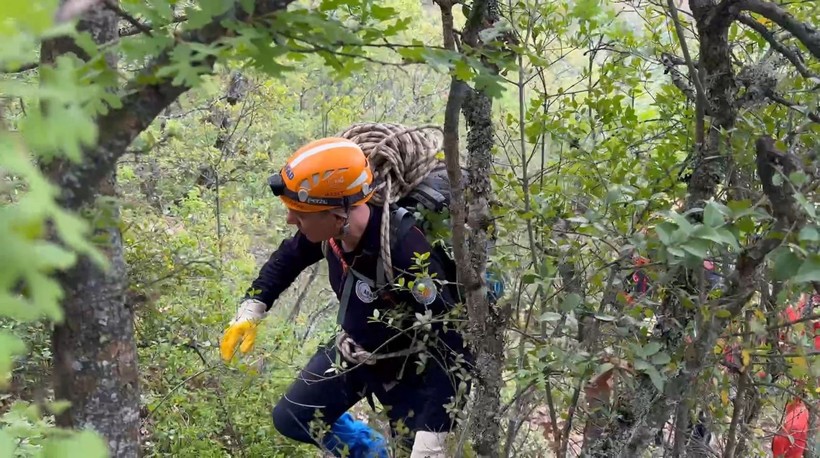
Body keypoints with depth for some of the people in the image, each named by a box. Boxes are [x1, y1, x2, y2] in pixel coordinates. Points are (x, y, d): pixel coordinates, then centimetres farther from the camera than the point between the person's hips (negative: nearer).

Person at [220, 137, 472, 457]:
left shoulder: (407, 257, -41)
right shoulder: (333, 227, -20)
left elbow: (452, 348, -37)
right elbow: (289, 257, 5)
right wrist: (252, 308, -2)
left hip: (407, 369, -6)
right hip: (352, 351, 7)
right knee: (290, 420, 15)